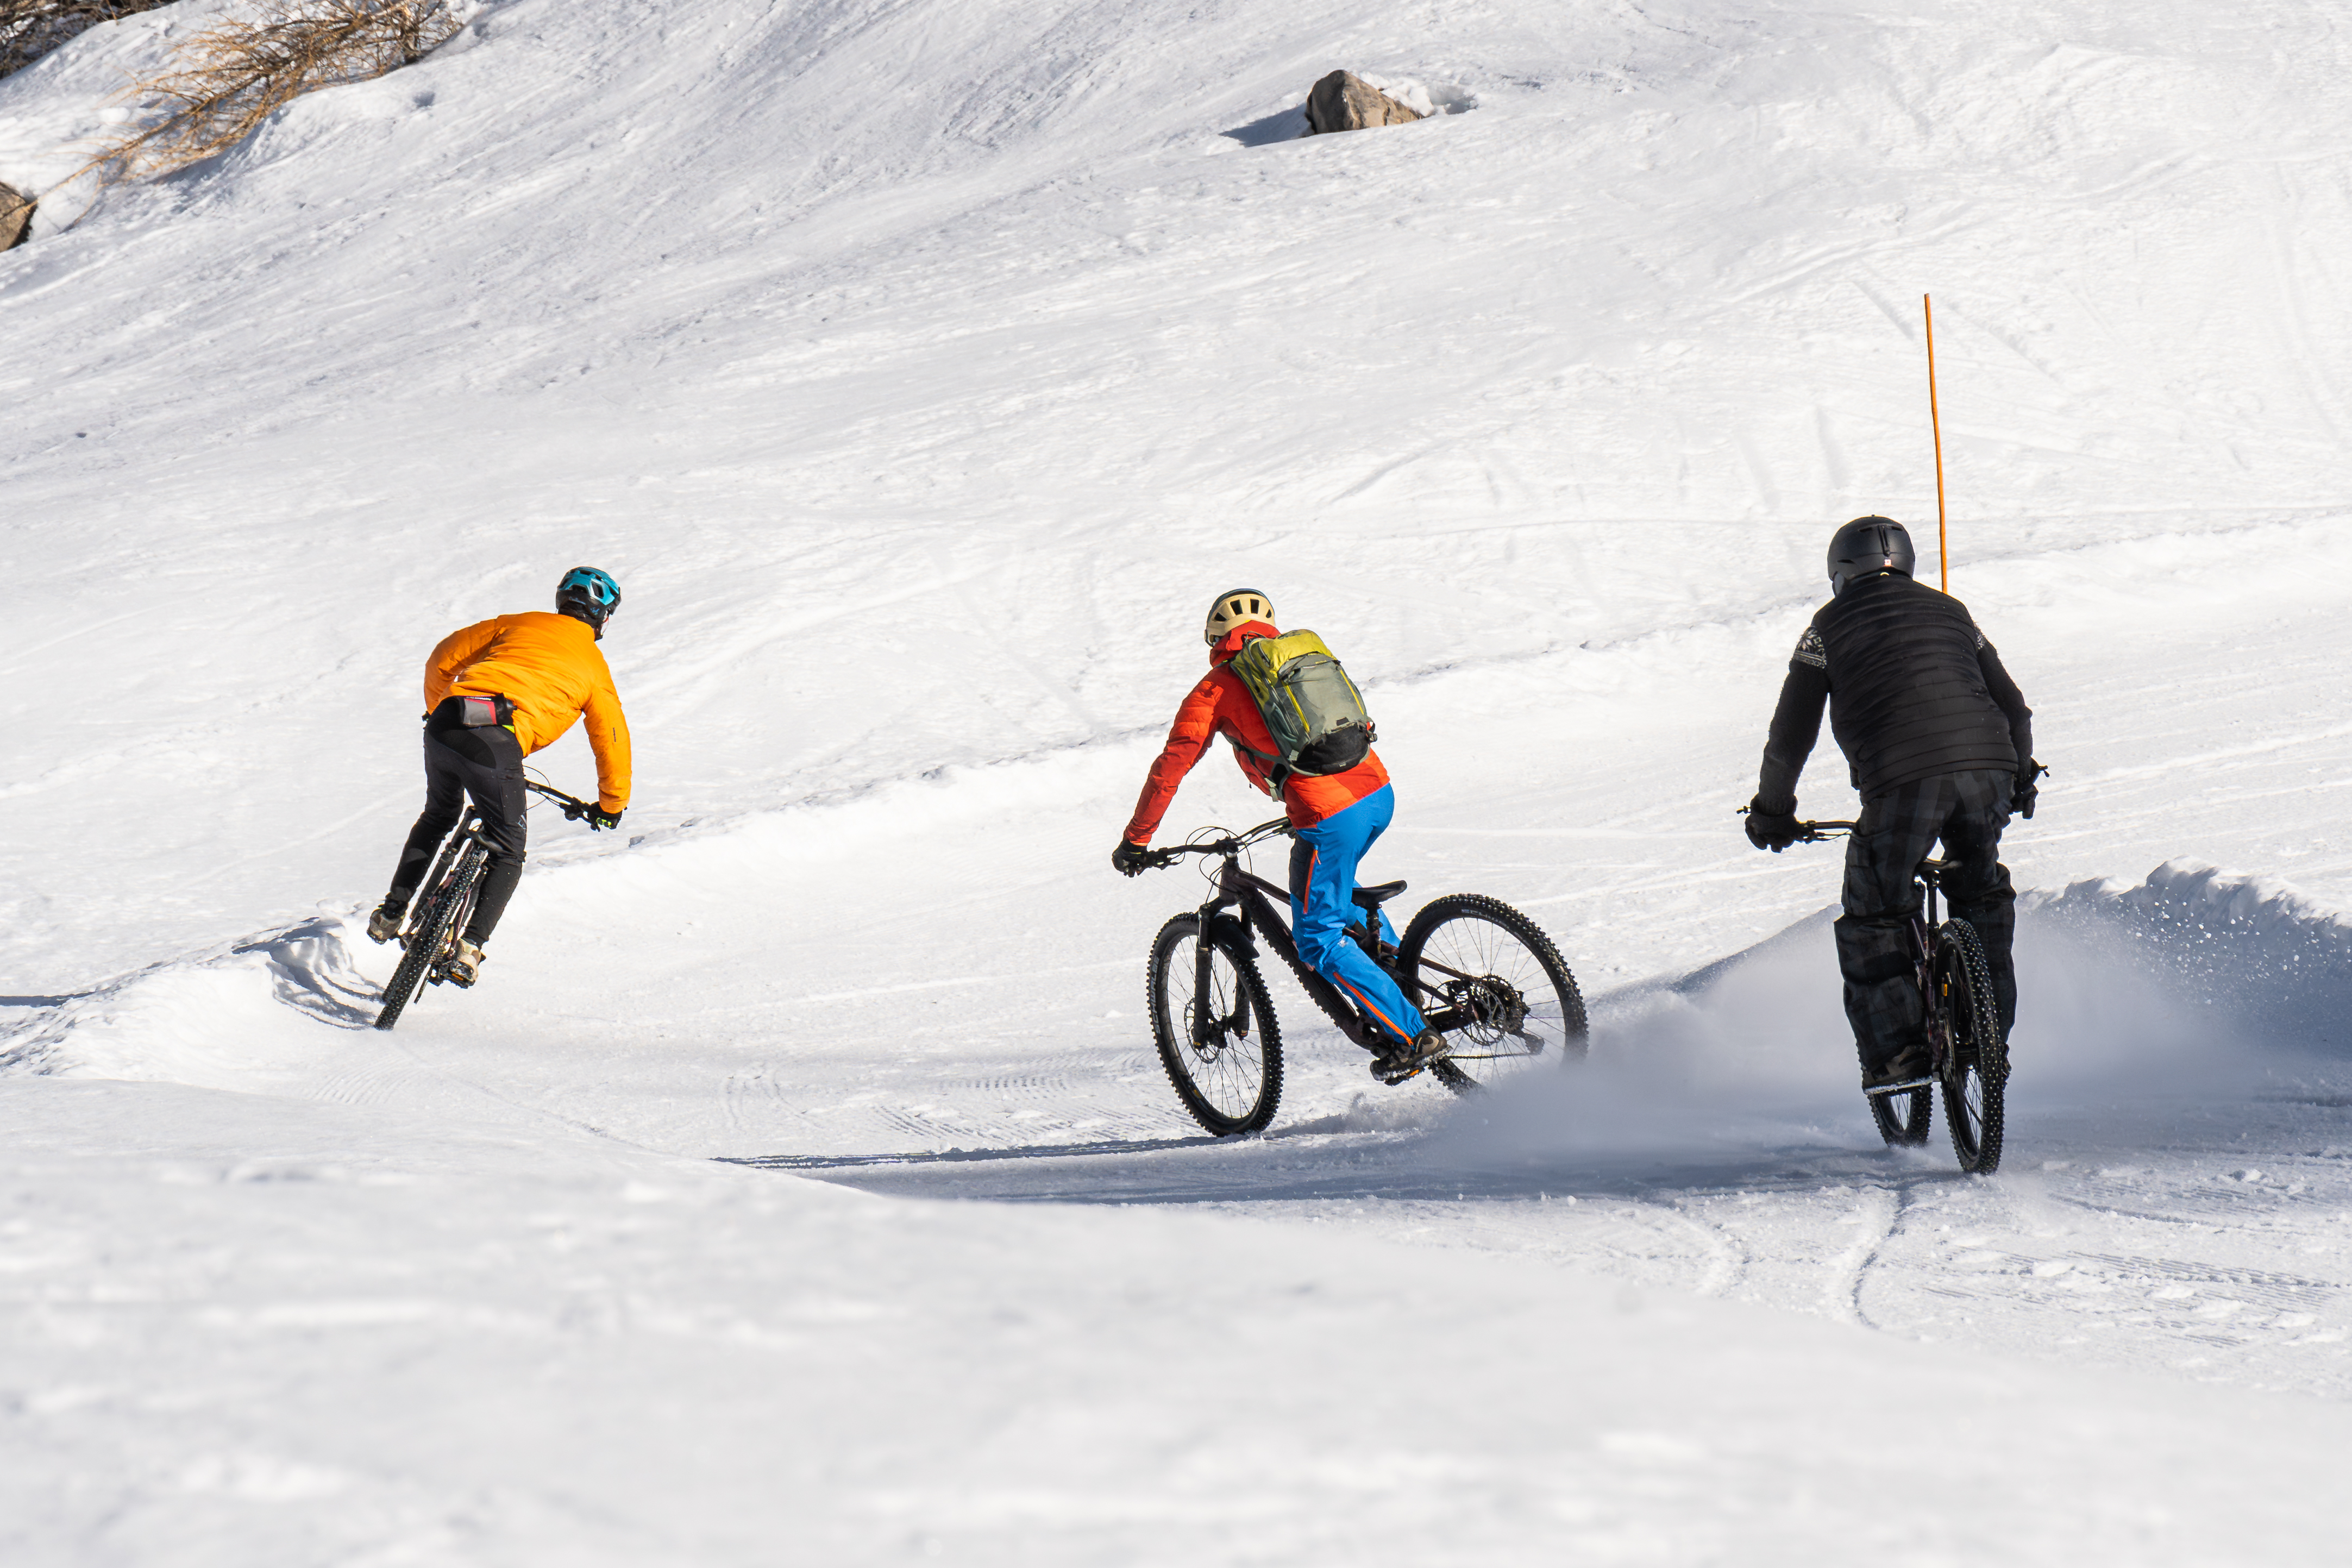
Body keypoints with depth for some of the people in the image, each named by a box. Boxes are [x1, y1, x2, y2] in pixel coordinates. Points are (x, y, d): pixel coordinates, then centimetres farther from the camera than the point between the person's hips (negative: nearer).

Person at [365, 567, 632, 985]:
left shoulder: (518, 625, 25)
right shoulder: (592, 664, 17)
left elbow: (443, 658, 25)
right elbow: (611, 736, 19)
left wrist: (438, 711, 41)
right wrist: (612, 803, 34)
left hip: (445, 726, 4)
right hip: (496, 744, -4)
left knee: (438, 817, 31)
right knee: (507, 855, 12)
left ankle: (391, 912, 29)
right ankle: (469, 947, -5)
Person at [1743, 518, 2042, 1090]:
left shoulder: (1831, 625, 14)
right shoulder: (1949, 611, 26)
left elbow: (1792, 734, 12)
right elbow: (2013, 707, 29)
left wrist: (1772, 810, 25)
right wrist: (2020, 780, 45)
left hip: (1901, 784, -4)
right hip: (1987, 770, 4)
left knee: (1874, 920, 13)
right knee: (1981, 892, 28)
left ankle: (1895, 1053, 5)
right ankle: (1991, 1034, 29)